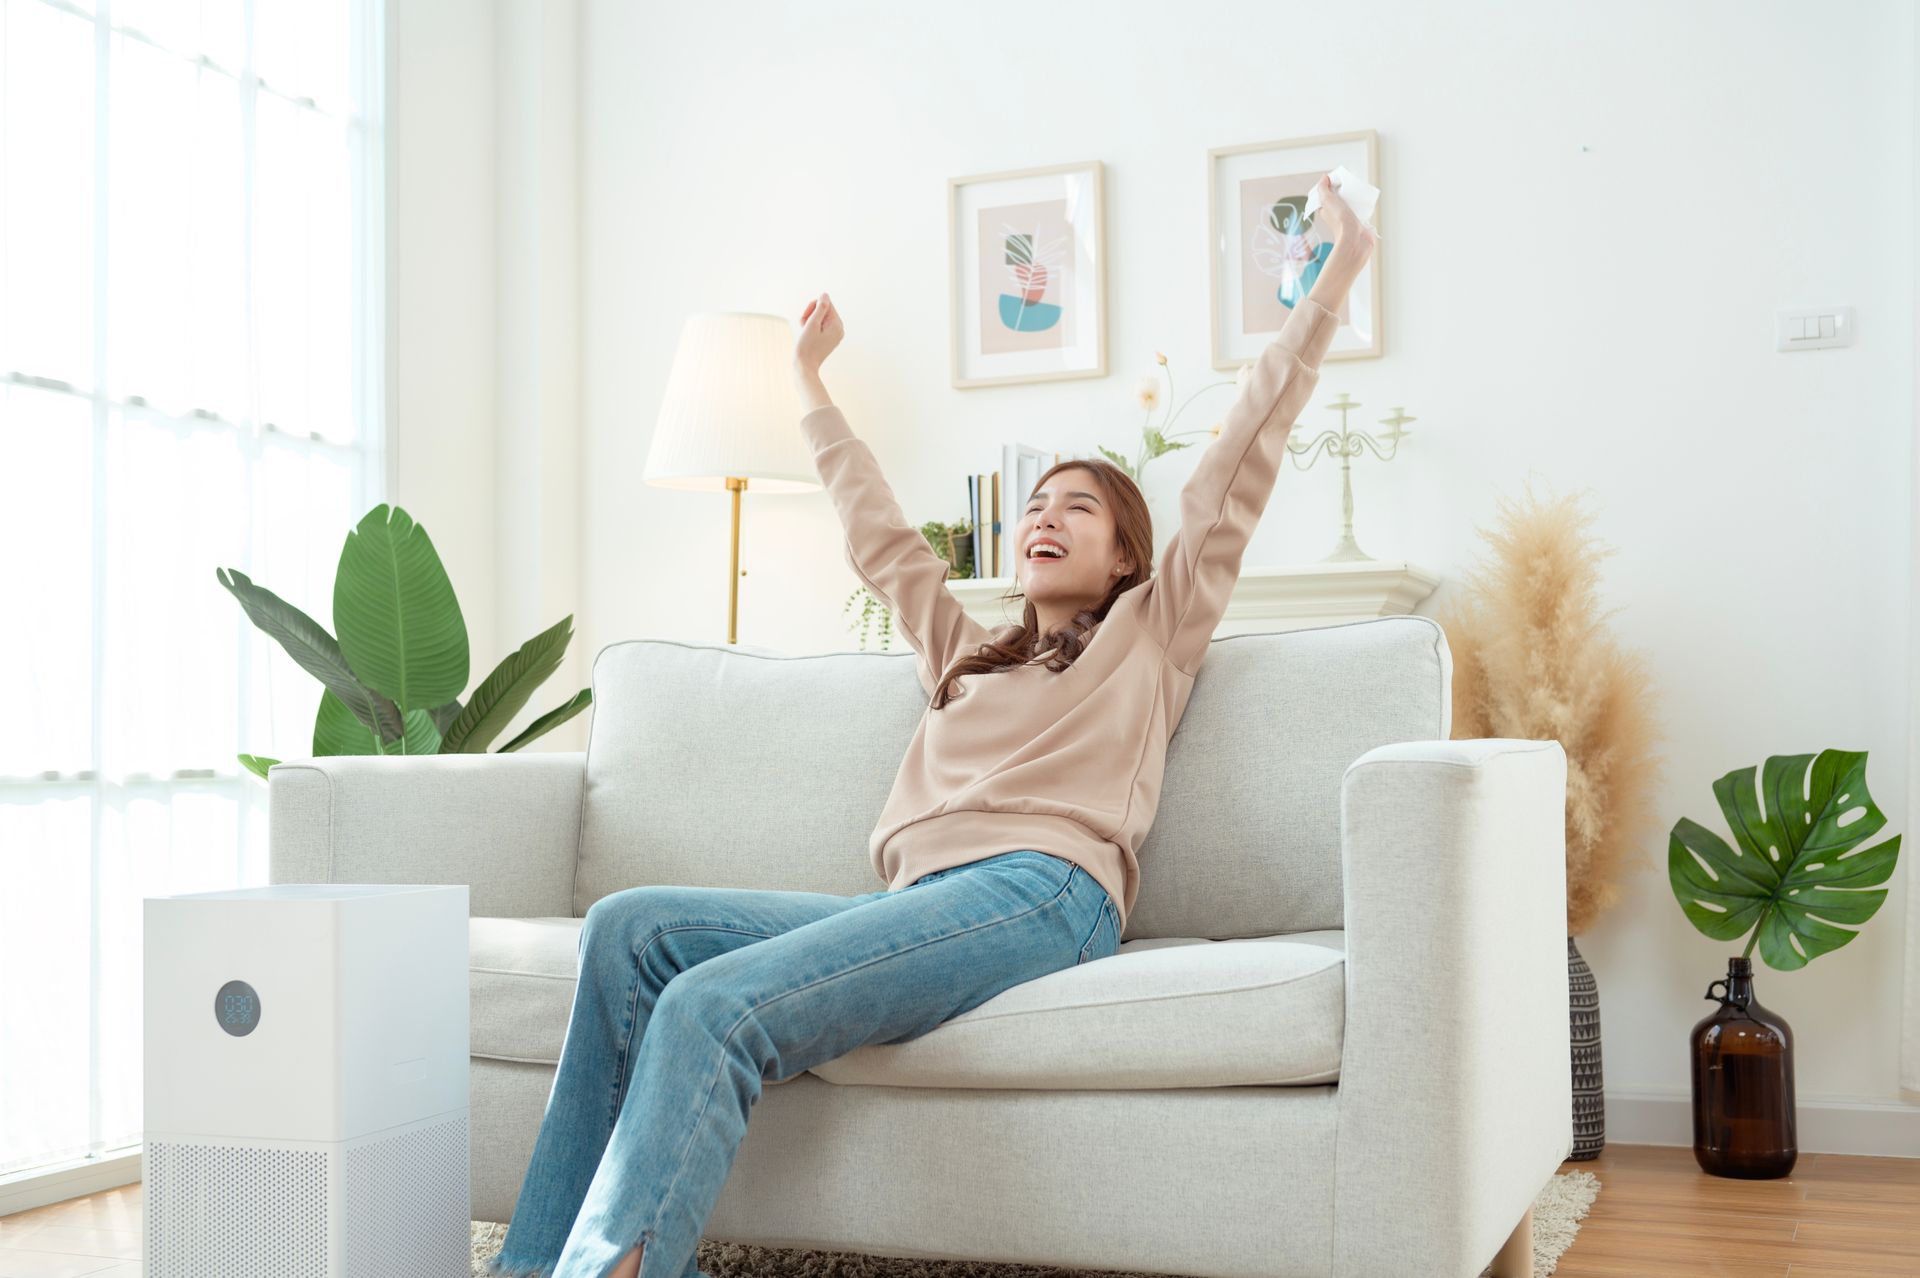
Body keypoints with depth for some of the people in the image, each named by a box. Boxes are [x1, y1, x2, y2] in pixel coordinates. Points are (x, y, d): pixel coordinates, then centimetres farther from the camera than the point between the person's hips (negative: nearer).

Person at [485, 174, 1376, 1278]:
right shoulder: (969, 655, 36)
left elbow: (1240, 468, 17)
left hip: (1039, 889, -7)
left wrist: (1334, 282, 16)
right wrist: (812, 383, 55)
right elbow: (880, 535, 45)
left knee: (711, 1011, -29)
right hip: (922, 899, 7)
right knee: (631, 929, -13)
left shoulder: (1153, 633, 21)